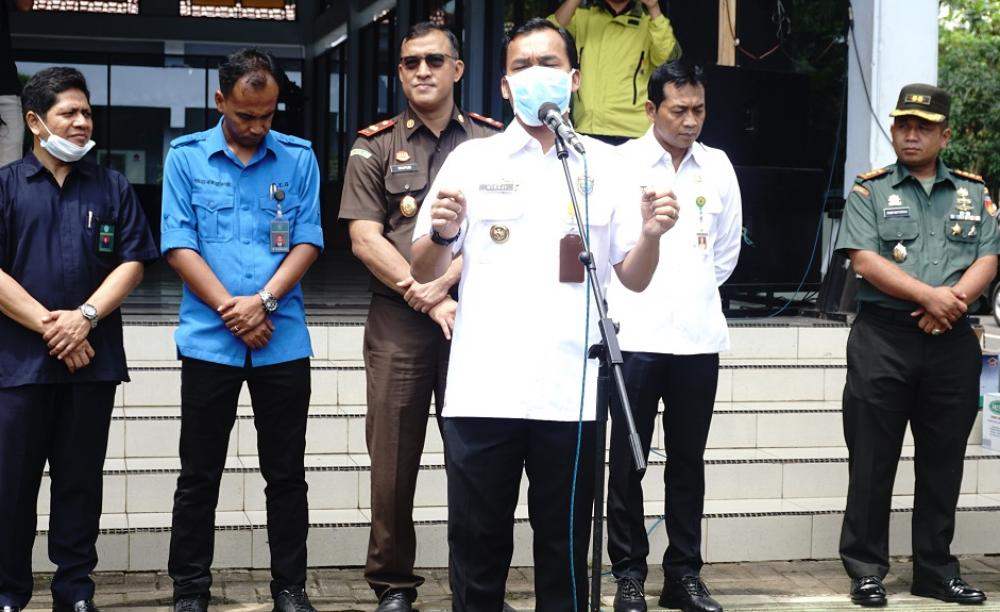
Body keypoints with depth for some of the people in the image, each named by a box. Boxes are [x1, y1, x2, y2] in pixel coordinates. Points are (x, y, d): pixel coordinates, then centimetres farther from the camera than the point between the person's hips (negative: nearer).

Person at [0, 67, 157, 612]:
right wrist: (49, 326, -12)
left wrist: (85, 317, -12)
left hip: (93, 359, 1)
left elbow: (132, 262, 2)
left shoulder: (112, 187, 9)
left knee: (81, 480, 7)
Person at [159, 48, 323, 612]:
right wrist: (230, 309, -12)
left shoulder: (299, 157, 5)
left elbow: (308, 241, 0)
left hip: (284, 342, 1)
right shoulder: (186, 157, 2)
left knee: (287, 473, 8)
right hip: (208, 340, -1)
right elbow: (178, 245, -3)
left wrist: (264, 300, -14)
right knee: (199, 475, 6)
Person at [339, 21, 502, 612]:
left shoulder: (490, 141, 9)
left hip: (473, 312, 0)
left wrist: (444, 282, -13)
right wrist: (423, 298, -9)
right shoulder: (375, 147, 8)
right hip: (398, 319, 0)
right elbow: (365, 238, 0)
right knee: (393, 458, 2)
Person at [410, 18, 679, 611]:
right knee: (478, 547, 5)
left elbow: (634, 278, 9)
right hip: (482, 391, 0)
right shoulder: (471, 159, 7)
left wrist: (651, 235, -11)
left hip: (571, 393, 1)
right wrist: (442, 234, -16)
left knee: (565, 548, 8)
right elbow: (424, 272, 6)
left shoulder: (605, 164, 8)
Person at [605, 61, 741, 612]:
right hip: (636, 335, -3)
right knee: (628, 459, 2)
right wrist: (620, 305, 3)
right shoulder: (621, 163, -4)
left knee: (687, 459, 9)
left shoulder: (718, 167, 9)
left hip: (699, 336, 4)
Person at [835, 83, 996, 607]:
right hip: (882, 336, -3)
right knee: (872, 459, 0)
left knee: (943, 461, 9)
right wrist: (929, 295, -17)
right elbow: (865, 259, -9)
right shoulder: (869, 191, 5)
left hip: (951, 341, 3)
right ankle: (866, 570, 9)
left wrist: (954, 301, -15)